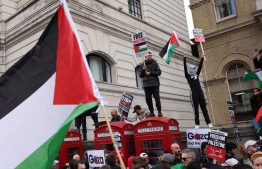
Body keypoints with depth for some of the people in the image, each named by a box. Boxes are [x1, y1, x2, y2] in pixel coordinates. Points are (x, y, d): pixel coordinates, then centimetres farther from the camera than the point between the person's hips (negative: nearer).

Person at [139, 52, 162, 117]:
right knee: (148, 99, 1)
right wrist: (143, 70, -7)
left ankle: (159, 111, 2)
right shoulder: (142, 65, 14)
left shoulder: (154, 63, 10)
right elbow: (140, 75, 11)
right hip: (146, 84, 2)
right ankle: (151, 112, 9)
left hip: (155, 84, -2)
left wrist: (150, 73, -8)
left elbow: (159, 72, 1)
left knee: (157, 98, -6)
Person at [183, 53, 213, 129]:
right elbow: (185, 67, -3)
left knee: (204, 108, 3)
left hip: (200, 92, 5)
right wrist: (185, 58, -7)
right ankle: (197, 124, -2)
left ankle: (209, 123, 2)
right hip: (193, 93, -4)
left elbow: (200, 66, 18)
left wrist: (202, 58, 15)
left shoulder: (197, 75, 19)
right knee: (195, 109, -3)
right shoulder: (188, 76, 6)